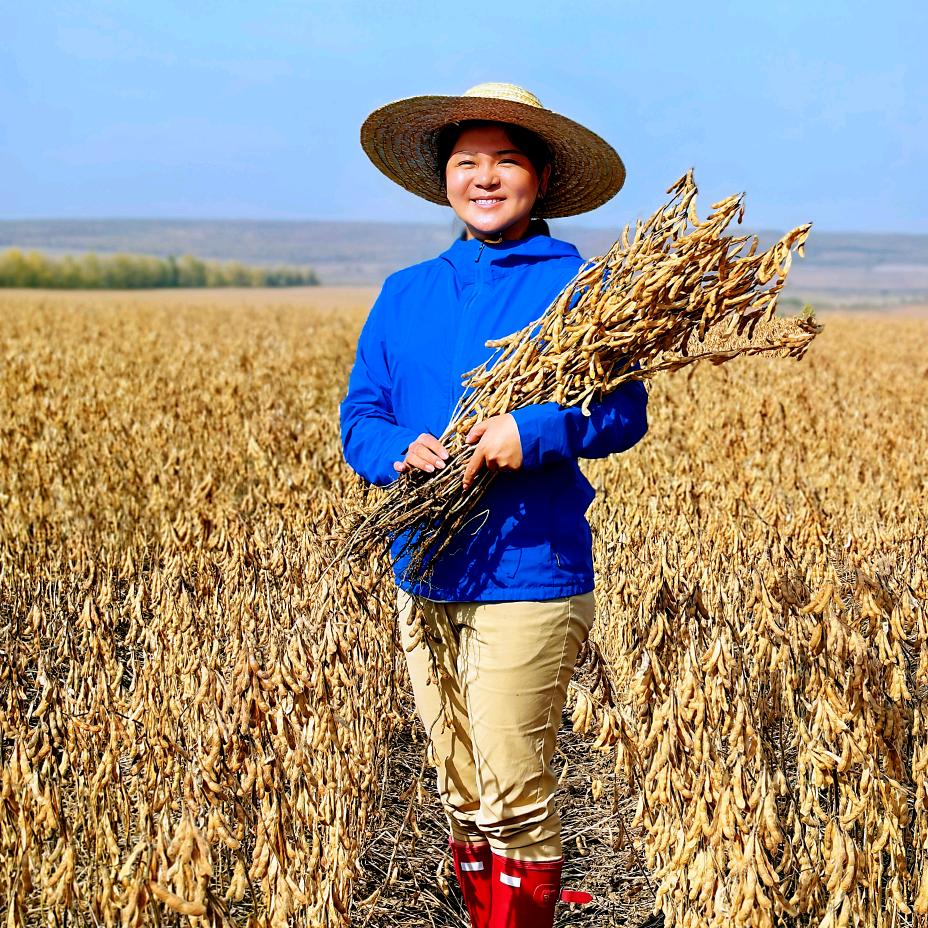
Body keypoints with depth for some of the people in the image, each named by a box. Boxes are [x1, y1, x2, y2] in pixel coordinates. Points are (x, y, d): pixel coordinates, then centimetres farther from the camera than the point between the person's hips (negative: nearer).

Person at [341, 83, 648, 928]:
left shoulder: (576, 284, -2)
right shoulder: (405, 293, 12)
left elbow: (625, 410, -8)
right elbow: (359, 414, 10)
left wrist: (533, 431, -25)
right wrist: (400, 452, -12)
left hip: (527, 579, -5)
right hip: (425, 576, 5)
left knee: (516, 801, -1)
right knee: (462, 803, 15)